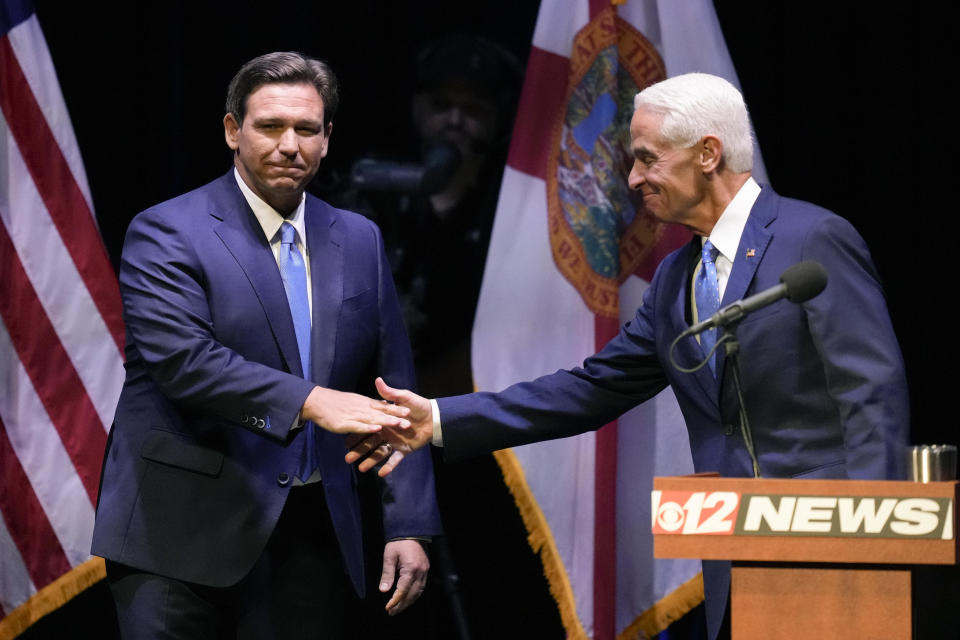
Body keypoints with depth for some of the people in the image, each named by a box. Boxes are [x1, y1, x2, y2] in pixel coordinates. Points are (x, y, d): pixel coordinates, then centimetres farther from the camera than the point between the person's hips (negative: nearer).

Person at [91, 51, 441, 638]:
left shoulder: (359, 241, 13)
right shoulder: (165, 234, -4)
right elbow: (181, 357, -19)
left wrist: (409, 526, 4)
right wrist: (308, 402, -29)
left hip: (312, 539, 5)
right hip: (183, 538, -4)